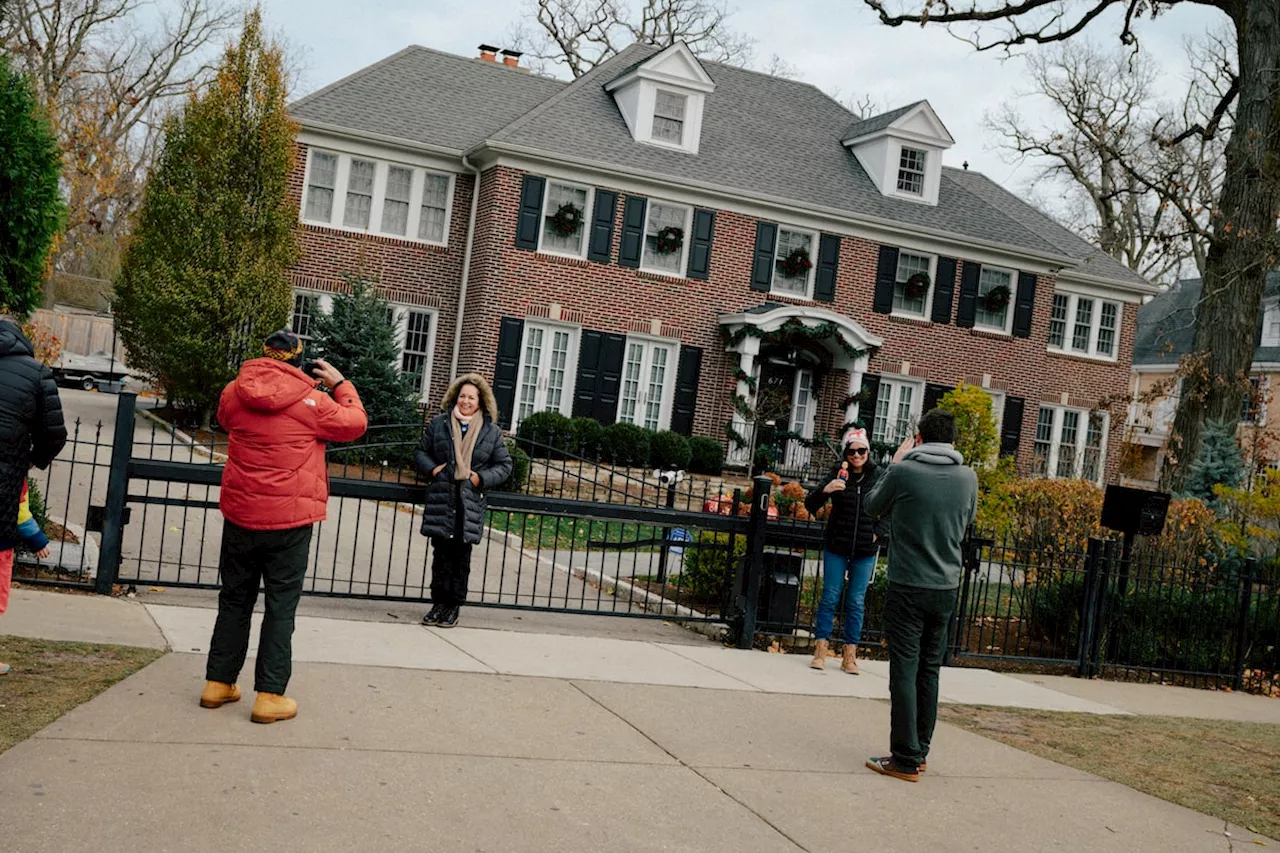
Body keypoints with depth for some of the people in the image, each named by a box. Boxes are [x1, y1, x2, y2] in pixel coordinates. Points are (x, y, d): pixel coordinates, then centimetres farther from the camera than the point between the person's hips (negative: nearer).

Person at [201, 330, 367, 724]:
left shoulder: (235, 392, 1)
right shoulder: (312, 400, -10)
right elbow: (355, 424, 3)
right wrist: (341, 385, 16)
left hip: (240, 514, 4)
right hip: (290, 519, -4)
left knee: (235, 599, 16)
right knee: (281, 606, 3)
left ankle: (218, 683, 23)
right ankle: (270, 695, 5)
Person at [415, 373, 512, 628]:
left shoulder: (492, 431, 5)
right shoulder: (438, 423, 6)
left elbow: (504, 465, 9)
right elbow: (420, 452, 15)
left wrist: (482, 478, -6)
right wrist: (431, 469, -4)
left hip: (470, 504, -1)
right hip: (441, 500, 1)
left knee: (461, 557, 3)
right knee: (441, 554, 5)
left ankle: (454, 607, 12)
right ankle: (439, 603, 15)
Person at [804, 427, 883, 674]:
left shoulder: (878, 477, 0)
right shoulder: (838, 474, -3)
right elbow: (810, 506, -6)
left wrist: (879, 532, 1)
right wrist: (825, 490, -24)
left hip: (865, 551, 1)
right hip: (836, 548, -1)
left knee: (856, 602, 5)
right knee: (830, 597, 1)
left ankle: (849, 655, 11)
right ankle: (820, 651, 7)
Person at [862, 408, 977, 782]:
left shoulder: (904, 472, -12)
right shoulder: (968, 477, 2)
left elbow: (873, 506, 6)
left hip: (907, 587, -5)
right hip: (947, 588, 5)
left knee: (905, 671, -2)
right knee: (929, 670, 15)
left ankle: (906, 758, -2)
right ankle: (920, 749, 22)